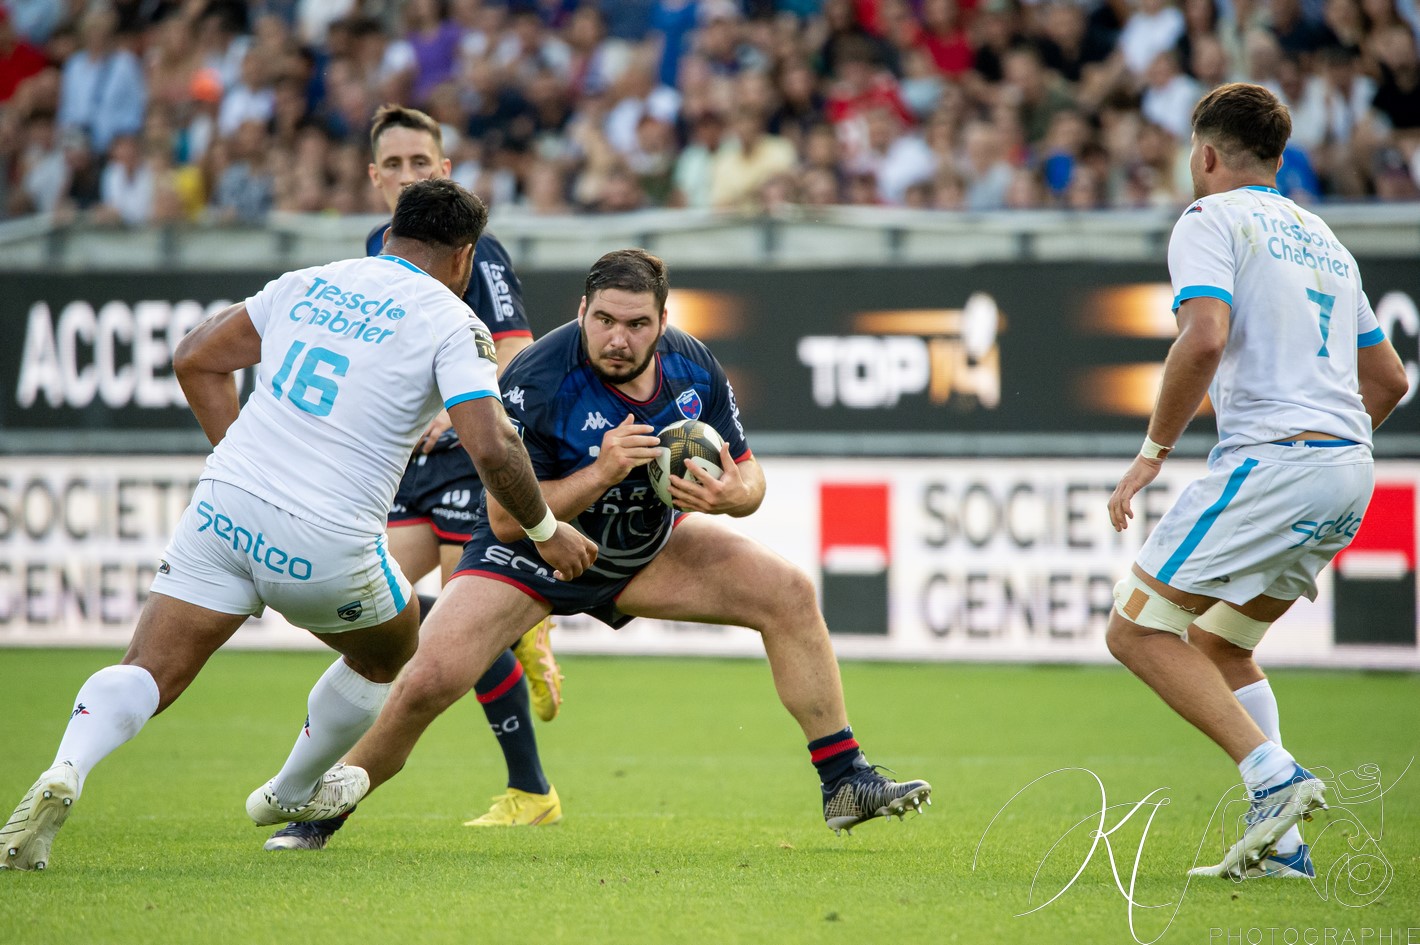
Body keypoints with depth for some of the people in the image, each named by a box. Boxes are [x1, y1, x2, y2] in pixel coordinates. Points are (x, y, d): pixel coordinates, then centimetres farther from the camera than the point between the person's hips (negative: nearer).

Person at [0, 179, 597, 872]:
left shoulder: (308, 284, 16)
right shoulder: (450, 321, 0)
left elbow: (195, 360, 19)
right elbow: (491, 447, -11)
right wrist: (545, 531, 4)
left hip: (224, 505, 3)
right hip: (324, 547, -3)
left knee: (146, 677, -1)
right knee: (387, 654, 28)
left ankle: (64, 774, -30)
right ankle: (292, 795, 43)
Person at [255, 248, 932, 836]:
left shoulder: (693, 368, -14)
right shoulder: (535, 382, -30)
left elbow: (748, 479, -1)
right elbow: (507, 517, -27)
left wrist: (729, 493, -26)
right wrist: (600, 474, -38)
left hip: (643, 549, 5)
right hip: (533, 558, -5)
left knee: (789, 593, -6)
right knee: (430, 680, -24)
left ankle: (845, 783, 4)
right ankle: (320, 810, 0)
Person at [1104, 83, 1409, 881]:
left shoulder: (1212, 219, 0)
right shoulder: (1321, 238, 25)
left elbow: (1206, 337, -18)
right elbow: (1389, 379, 28)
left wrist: (1154, 451, -10)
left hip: (1273, 457, -8)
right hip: (1350, 469, 8)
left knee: (1137, 630, -4)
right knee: (1216, 644, 18)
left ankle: (1276, 776, -18)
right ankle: (1280, 844, 6)